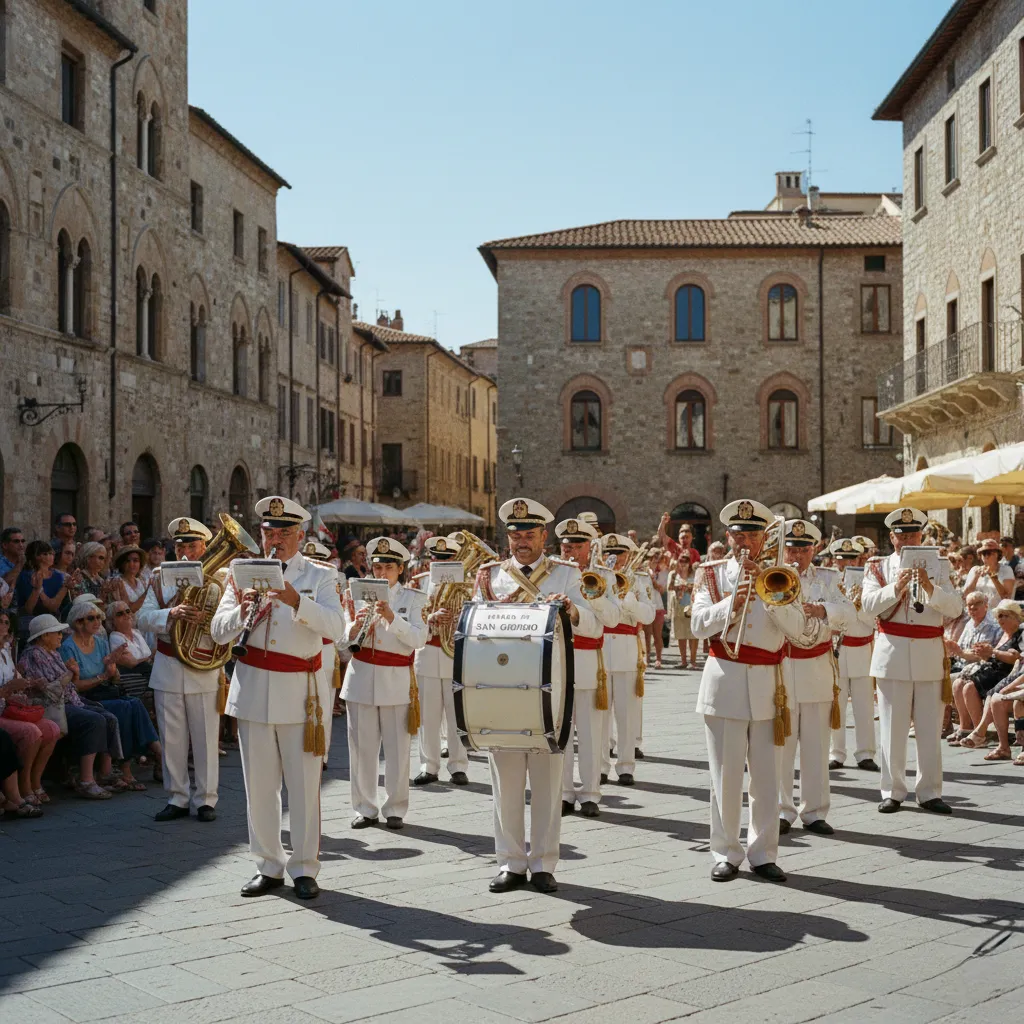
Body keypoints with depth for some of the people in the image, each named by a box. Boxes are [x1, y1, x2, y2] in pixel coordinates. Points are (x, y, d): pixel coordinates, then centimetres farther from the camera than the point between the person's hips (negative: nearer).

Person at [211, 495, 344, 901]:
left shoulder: (321, 577, 3)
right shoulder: (243, 574, 9)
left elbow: (335, 627, -14)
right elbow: (218, 632, 3)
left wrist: (296, 601, -28)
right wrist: (241, 609, -17)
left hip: (301, 692, -2)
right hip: (253, 691, 2)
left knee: (304, 784, 1)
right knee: (258, 784, 7)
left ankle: (304, 868, 11)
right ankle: (268, 866, 19)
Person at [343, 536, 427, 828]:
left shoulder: (414, 599, 3)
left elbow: (419, 639, -11)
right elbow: (344, 640, 5)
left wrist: (392, 618, -23)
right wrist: (355, 625, -16)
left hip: (396, 680, -2)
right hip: (361, 676, 2)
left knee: (397, 748, 1)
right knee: (362, 746, 5)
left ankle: (395, 809, 11)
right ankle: (364, 808, 15)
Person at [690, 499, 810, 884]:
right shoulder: (711, 574, 6)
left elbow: (797, 628, -4)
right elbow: (698, 625, -5)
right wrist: (733, 600, -17)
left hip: (767, 685, 1)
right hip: (724, 682, -1)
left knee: (766, 776, 4)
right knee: (726, 775, 2)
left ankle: (763, 854, 13)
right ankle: (726, 854, 11)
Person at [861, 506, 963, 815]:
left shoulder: (939, 566, 8)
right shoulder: (879, 567, 6)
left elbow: (955, 608, -4)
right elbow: (868, 604, -9)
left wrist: (929, 587, -20)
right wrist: (896, 586, -24)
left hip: (930, 654, 1)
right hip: (892, 653, -1)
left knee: (930, 729, 4)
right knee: (892, 728, 2)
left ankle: (930, 792, 12)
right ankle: (892, 792, 10)